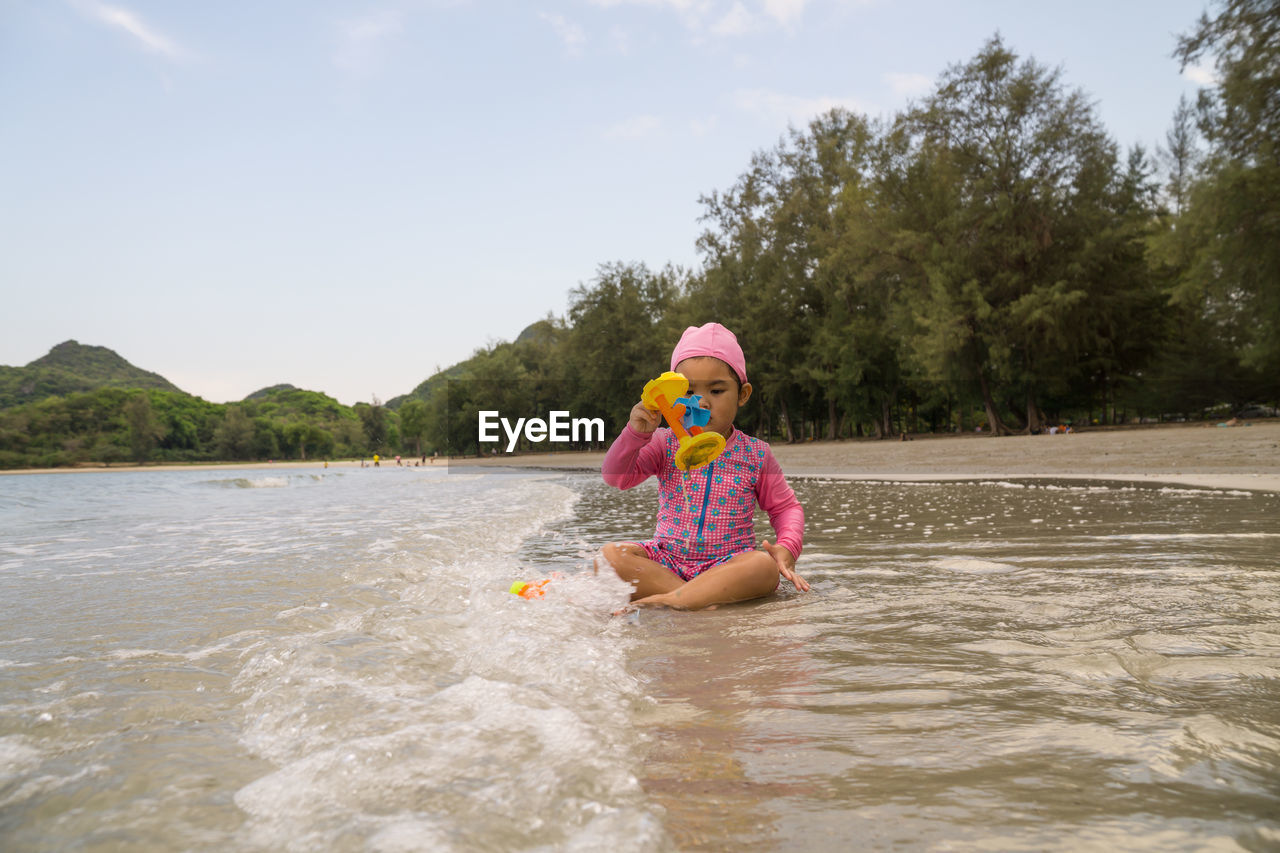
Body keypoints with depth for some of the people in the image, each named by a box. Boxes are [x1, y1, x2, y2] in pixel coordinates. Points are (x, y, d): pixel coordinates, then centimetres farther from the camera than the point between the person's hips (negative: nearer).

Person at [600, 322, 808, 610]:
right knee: (610, 555, -24)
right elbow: (616, 476, -6)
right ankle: (705, 597, -28)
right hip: (667, 559, 1)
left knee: (765, 568, -33)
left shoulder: (755, 455, 2)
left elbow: (786, 507, 9)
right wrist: (636, 432, -23)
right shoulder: (665, 445, 2)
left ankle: (668, 600, -30)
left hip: (726, 562, -1)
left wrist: (787, 548, -11)